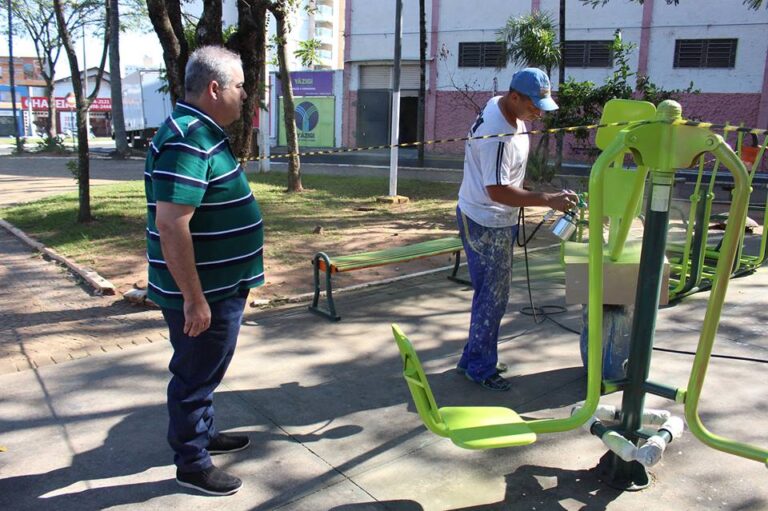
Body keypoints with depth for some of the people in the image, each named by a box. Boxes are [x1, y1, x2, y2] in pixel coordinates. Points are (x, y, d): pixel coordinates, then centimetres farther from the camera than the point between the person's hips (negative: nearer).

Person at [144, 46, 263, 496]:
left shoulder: (205, 134, 10)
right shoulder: (187, 142, -23)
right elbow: (170, 226, -29)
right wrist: (194, 299, -25)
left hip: (221, 287, 10)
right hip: (202, 293, -10)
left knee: (205, 371, 24)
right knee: (196, 375, 7)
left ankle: (203, 433, 44)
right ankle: (192, 464, 25)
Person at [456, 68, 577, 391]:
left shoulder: (502, 105, 3)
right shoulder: (497, 136, -28)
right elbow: (497, 191, -30)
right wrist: (549, 200, -29)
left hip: (499, 221, 10)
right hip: (486, 225, -10)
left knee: (491, 294, 17)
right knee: (492, 297, -1)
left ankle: (476, 359, 31)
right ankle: (479, 368, 16)